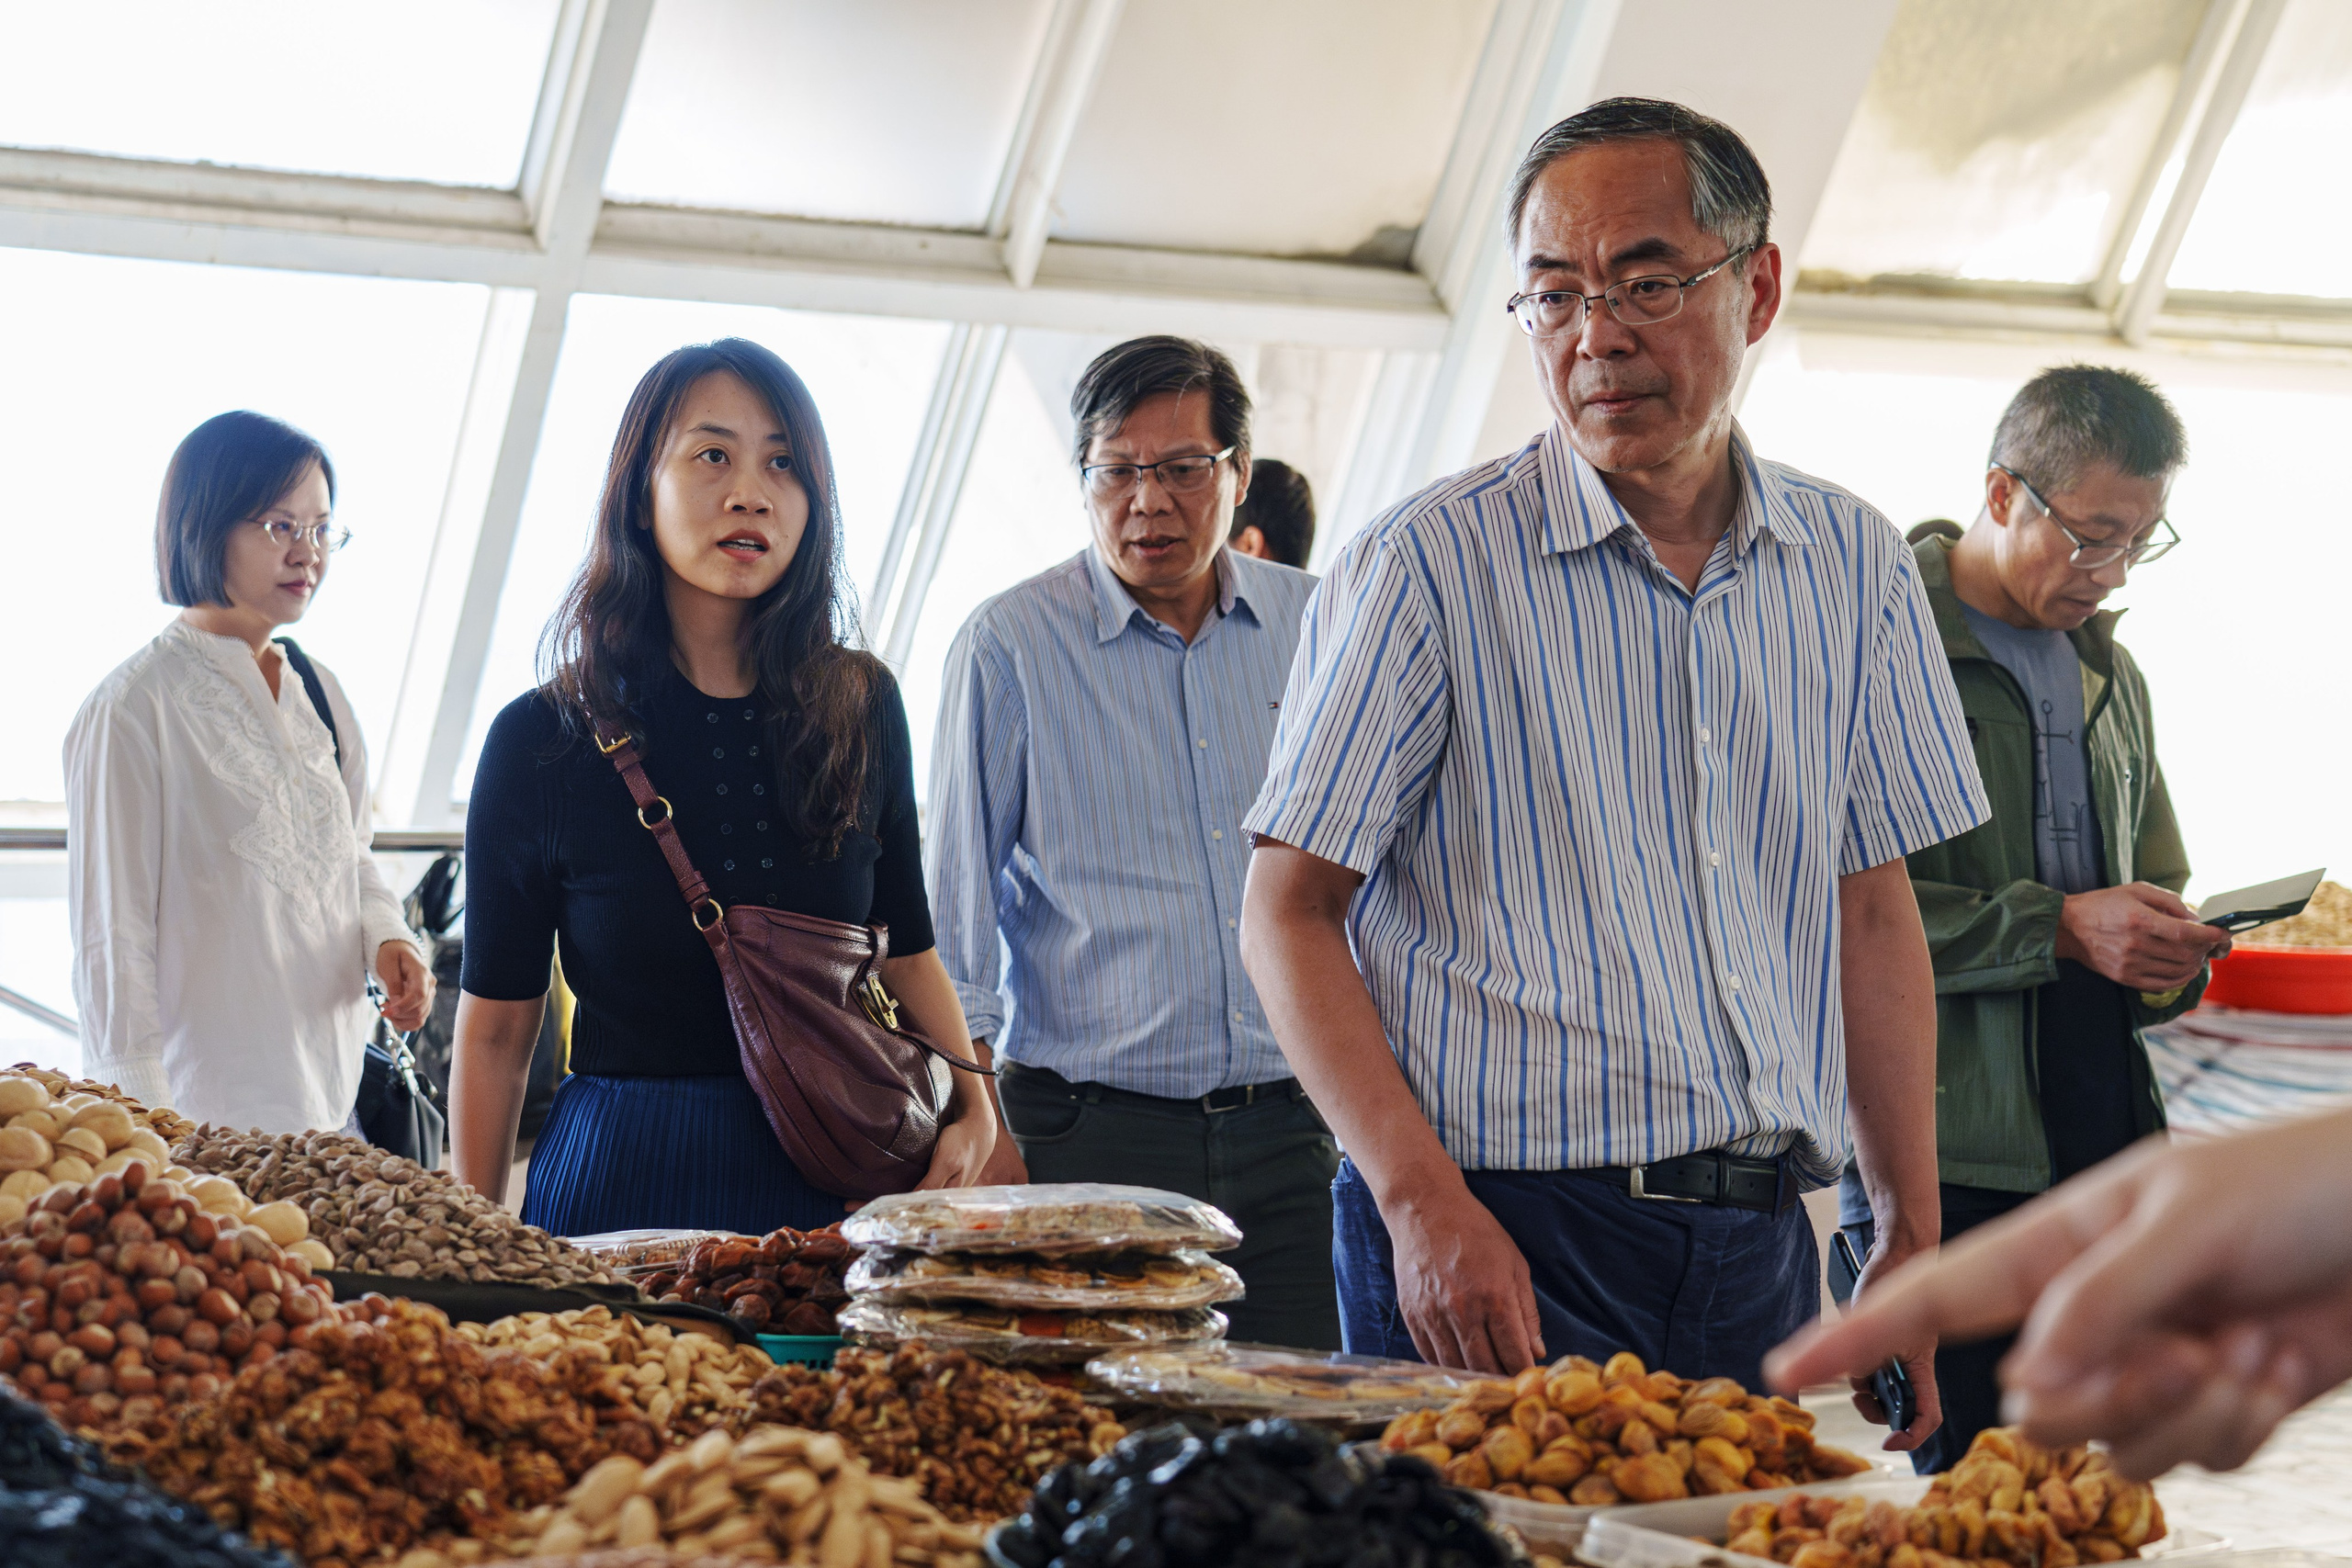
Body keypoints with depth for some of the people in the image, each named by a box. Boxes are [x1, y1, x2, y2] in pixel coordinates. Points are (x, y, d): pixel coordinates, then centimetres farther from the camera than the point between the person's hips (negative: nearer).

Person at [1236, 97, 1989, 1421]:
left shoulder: (1855, 566, 7)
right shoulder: (1429, 566, -6)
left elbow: (1876, 913, 13)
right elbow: (1291, 915, -7)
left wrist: (1916, 1244, 8)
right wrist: (1423, 1202, -18)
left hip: (1763, 1248, 4)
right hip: (1497, 1238, -4)